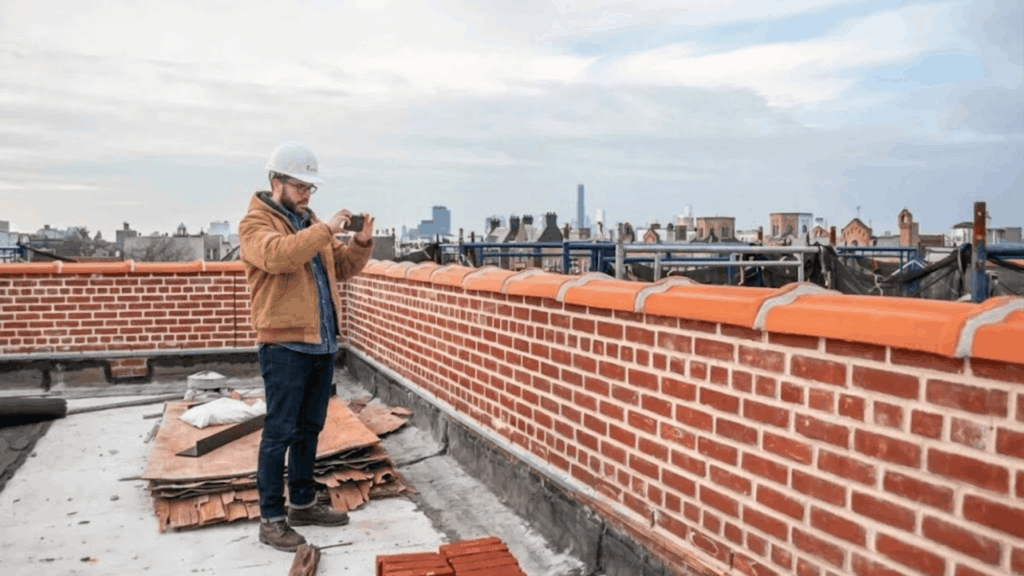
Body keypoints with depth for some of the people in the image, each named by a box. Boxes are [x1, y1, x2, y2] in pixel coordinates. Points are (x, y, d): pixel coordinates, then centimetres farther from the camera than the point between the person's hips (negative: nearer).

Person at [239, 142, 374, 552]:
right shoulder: (256, 223, -6)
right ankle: (271, 518, 8)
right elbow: (278, 255, -27)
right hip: (284, 345, -7)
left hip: (321, 343, 8)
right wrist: (326, 229, -26)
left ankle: (303, 503, 29)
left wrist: (361, 242, 1)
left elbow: (342, 268, 18)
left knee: (310, 428, 16)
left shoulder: (310, 223, 17)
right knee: (279, 433, -2)